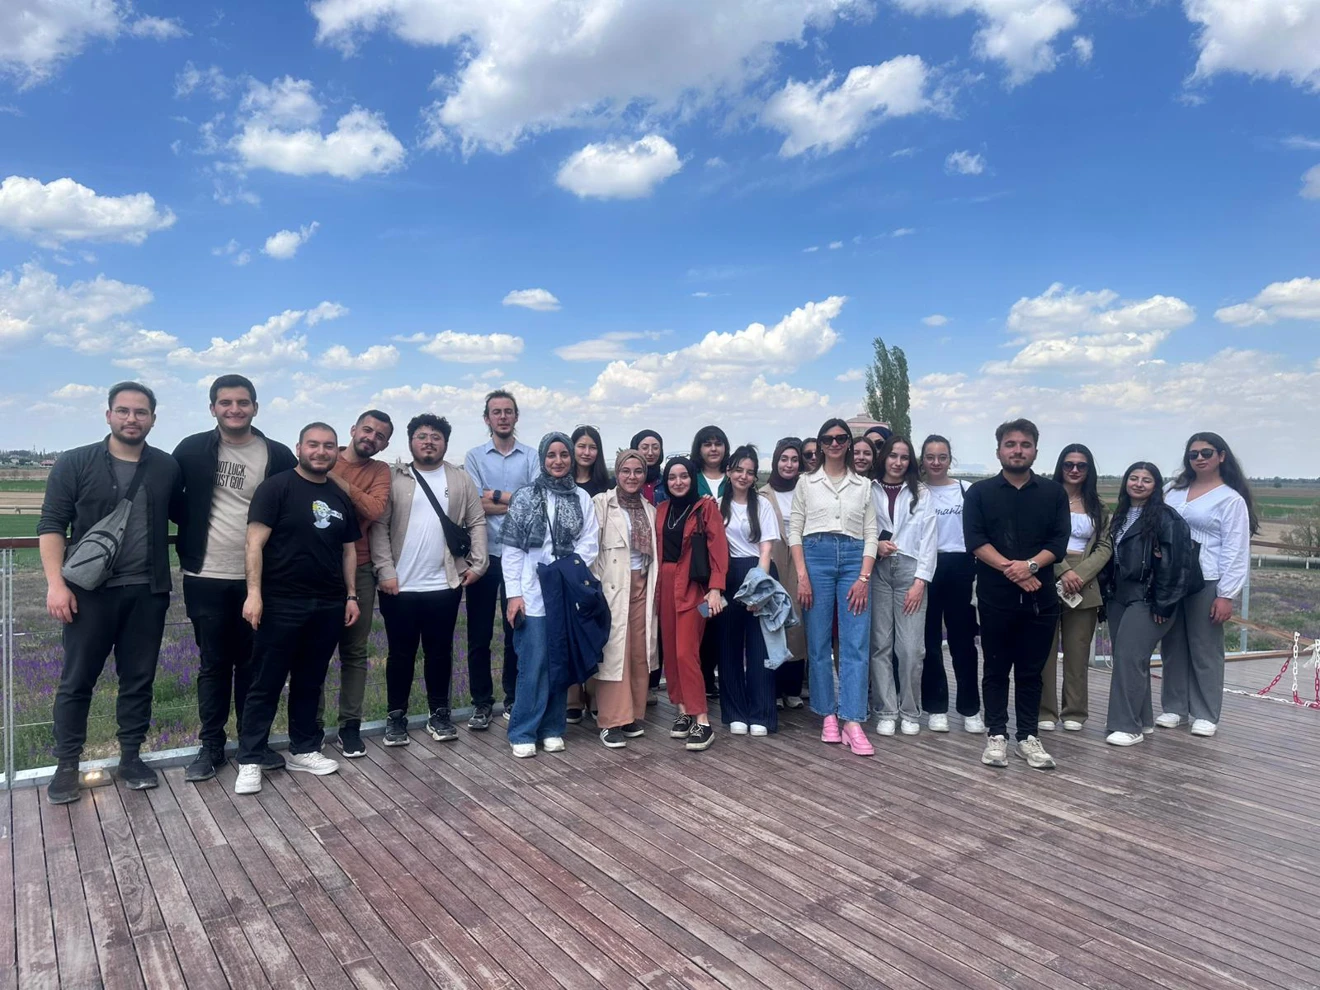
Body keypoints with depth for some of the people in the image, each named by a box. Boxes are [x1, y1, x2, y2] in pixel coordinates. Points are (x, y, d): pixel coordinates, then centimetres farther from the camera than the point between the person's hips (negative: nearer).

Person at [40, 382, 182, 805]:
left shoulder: (167, 467, 5)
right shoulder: (75, 464, -1)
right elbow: (51, 525, -3)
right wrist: (56, 583, -11)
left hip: (148, 592, 2)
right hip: (90, 591, -2)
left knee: (139, 679, 10)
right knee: (77, 680, 6)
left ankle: (130, 758, 22)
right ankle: (66, 766, 18)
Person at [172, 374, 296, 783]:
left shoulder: (279, 456, -1)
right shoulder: (192, 450, 1)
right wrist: (192, 529, 0)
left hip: (257, 579, 0)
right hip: (205, 577, 0)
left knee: (253, 663, 10)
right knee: (214, 664, 9)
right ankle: (211, 746, 22)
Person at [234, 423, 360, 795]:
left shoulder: (341, 498, 11)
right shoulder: (276, 487, -5)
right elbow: (255, 543, -11)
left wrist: (351, 595, 11)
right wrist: (254, 593, -17)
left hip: (328, 605, 5)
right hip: (281, 603, -5)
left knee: (310, 683, 14)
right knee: (266, 684, 3)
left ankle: (303, 750, 26)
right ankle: (249, 761, 12)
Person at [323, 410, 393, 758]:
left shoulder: (380, 471, 3)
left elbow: (375, 509, -15)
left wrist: (336, 479, -17)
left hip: (358, 570, 1)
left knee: (355, 651, 8)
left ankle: (350, 724, 18)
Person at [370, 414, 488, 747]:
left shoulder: (460, 479, 6)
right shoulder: (393, 478, 1)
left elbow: (477, 523, 5)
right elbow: (379, 527, -4)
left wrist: (477, 564, -4)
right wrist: (385, 571, -11)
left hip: (445, 584, 1)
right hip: (400, 585, -1)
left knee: (440, 651, 10)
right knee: (401, 653, 8)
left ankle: (439, 713, 23)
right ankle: (396, 716, 21)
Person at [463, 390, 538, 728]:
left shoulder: (532, 457, 5)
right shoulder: (474, 457, 5)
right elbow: (475, 505, -8)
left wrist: (496, 495, -9)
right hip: (483, 553, 0)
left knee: (517, 630, 9)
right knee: (479, 633, 6)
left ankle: (513, 699, 22)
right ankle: (481, 703, 18)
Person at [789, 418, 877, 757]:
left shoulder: (863, 485, 12)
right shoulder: (806, 483, 9)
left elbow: (871, 534, 7)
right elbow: (794, 531, 4)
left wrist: (863, 578, -5)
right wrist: (802, 576, -7)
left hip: (854, 559, 1)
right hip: (816, 557, 0)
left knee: (856, 644, -6)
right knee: (819, 642, 3)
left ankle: (853, 723, -4)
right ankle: (828, 716, 14)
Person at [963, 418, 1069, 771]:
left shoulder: (1054, 493, 9)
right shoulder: (979, 492, 5)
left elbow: (1059, 541, 0)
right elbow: (975, 540, -5)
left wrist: (1031, 565, -17)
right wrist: (1008, 568, -17)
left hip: (1040, 596, 1)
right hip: (995, 595, -1)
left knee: (1031, 671, 8)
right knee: (996, 669, 6)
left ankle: (1028, 737, 17)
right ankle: (996, 735, 14)